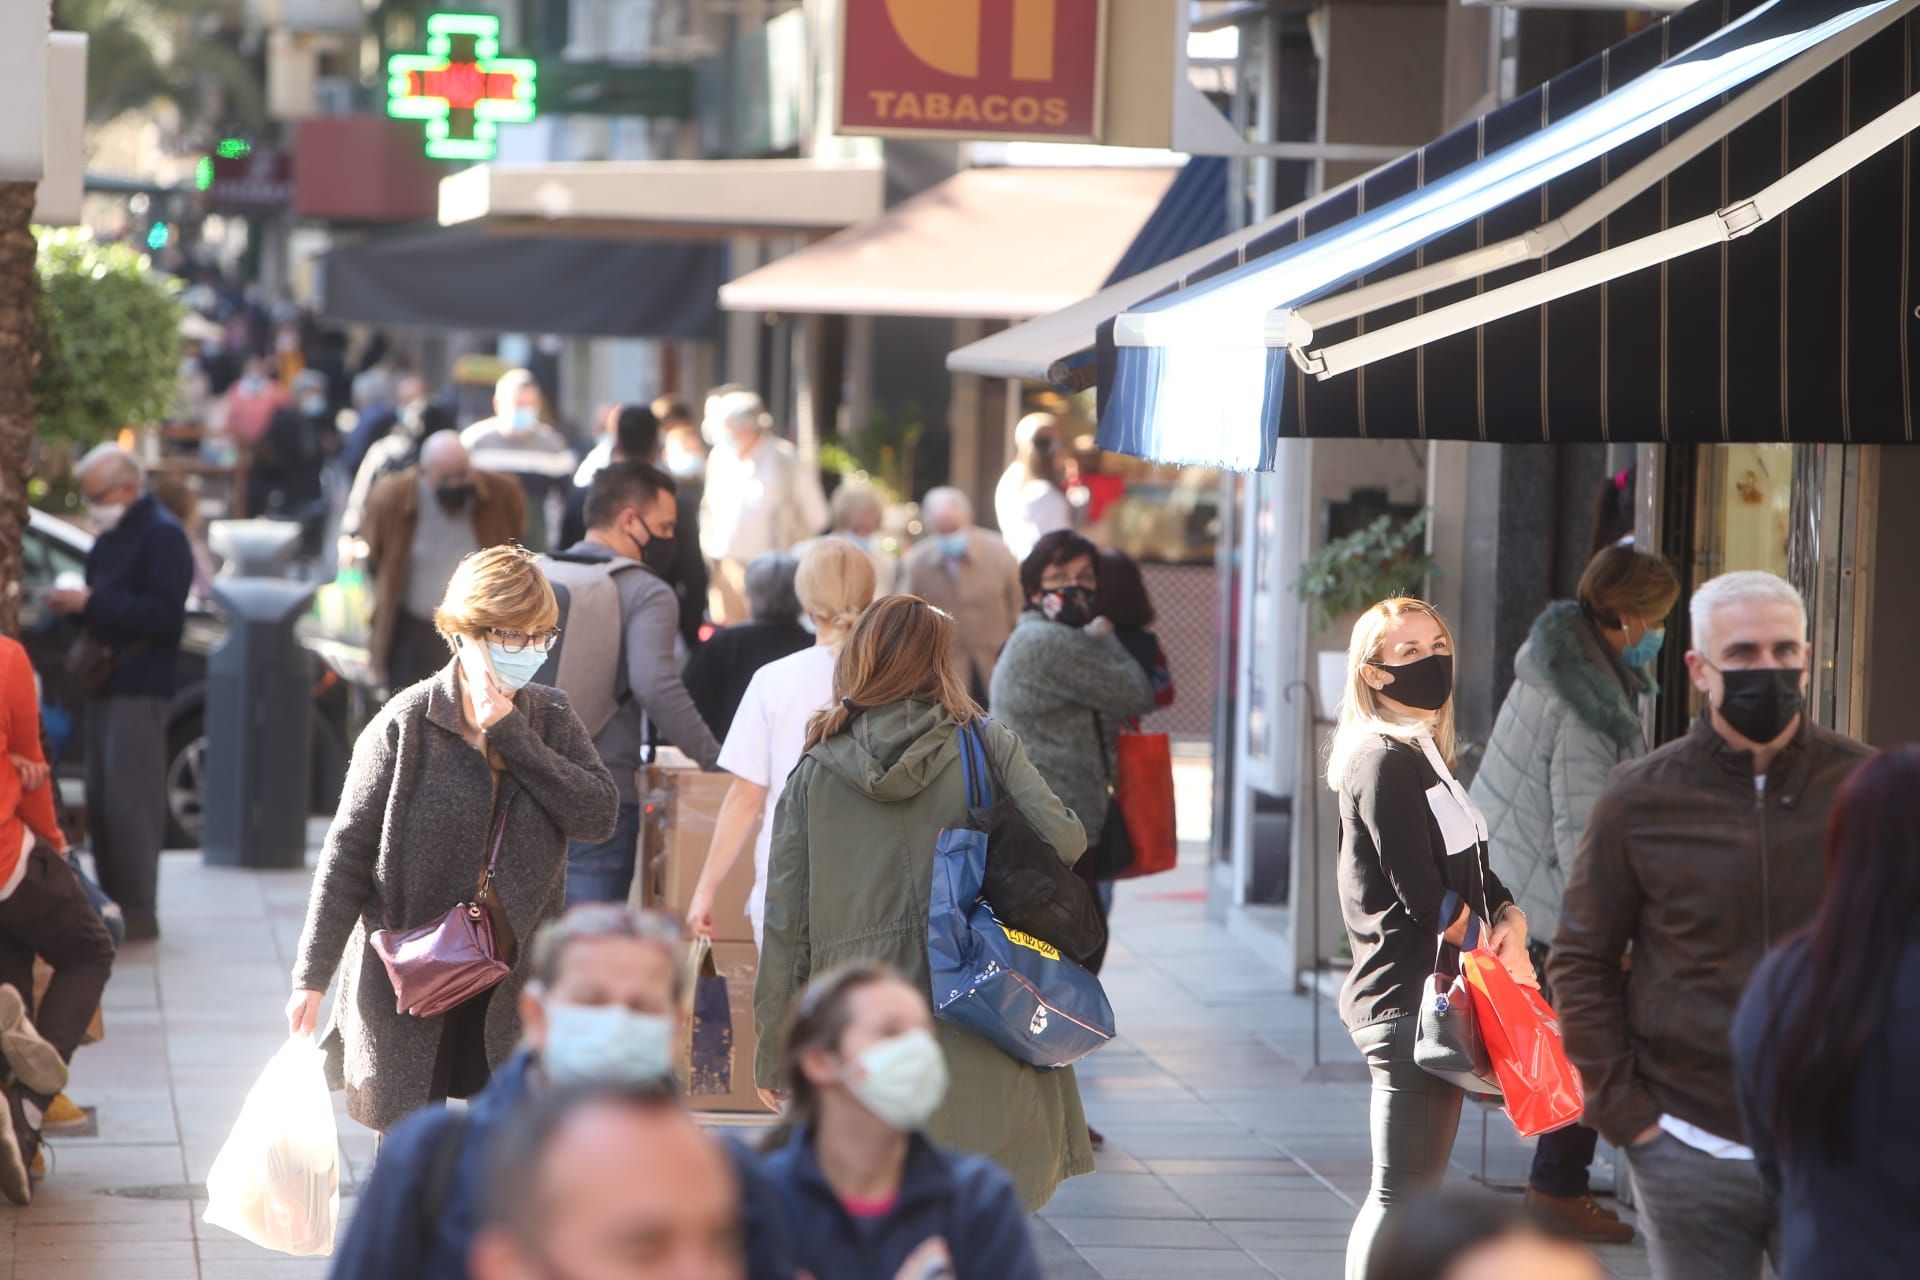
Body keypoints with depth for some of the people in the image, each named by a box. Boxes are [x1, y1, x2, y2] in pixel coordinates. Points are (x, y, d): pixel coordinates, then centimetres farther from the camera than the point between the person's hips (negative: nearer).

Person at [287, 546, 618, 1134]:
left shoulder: (550, 720, 4)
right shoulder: (406, 724, -7)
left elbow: (599, 814, -11)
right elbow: (348, 852, -5)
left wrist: (511, 735, -14)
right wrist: (312, 976, -7)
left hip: (516, 986, 3)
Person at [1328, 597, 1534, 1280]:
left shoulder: (1427, 756, 16)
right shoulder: (1386, 762, -13)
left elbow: (1475, 877, 15)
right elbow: (1427, 901, -17)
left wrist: (1510, 920, -5)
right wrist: (1496, 946, -2)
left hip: (1422, 1000, 10)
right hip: (1409, 999, -10)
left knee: (1408, 1193, 13)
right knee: (1402, 1195, -8)